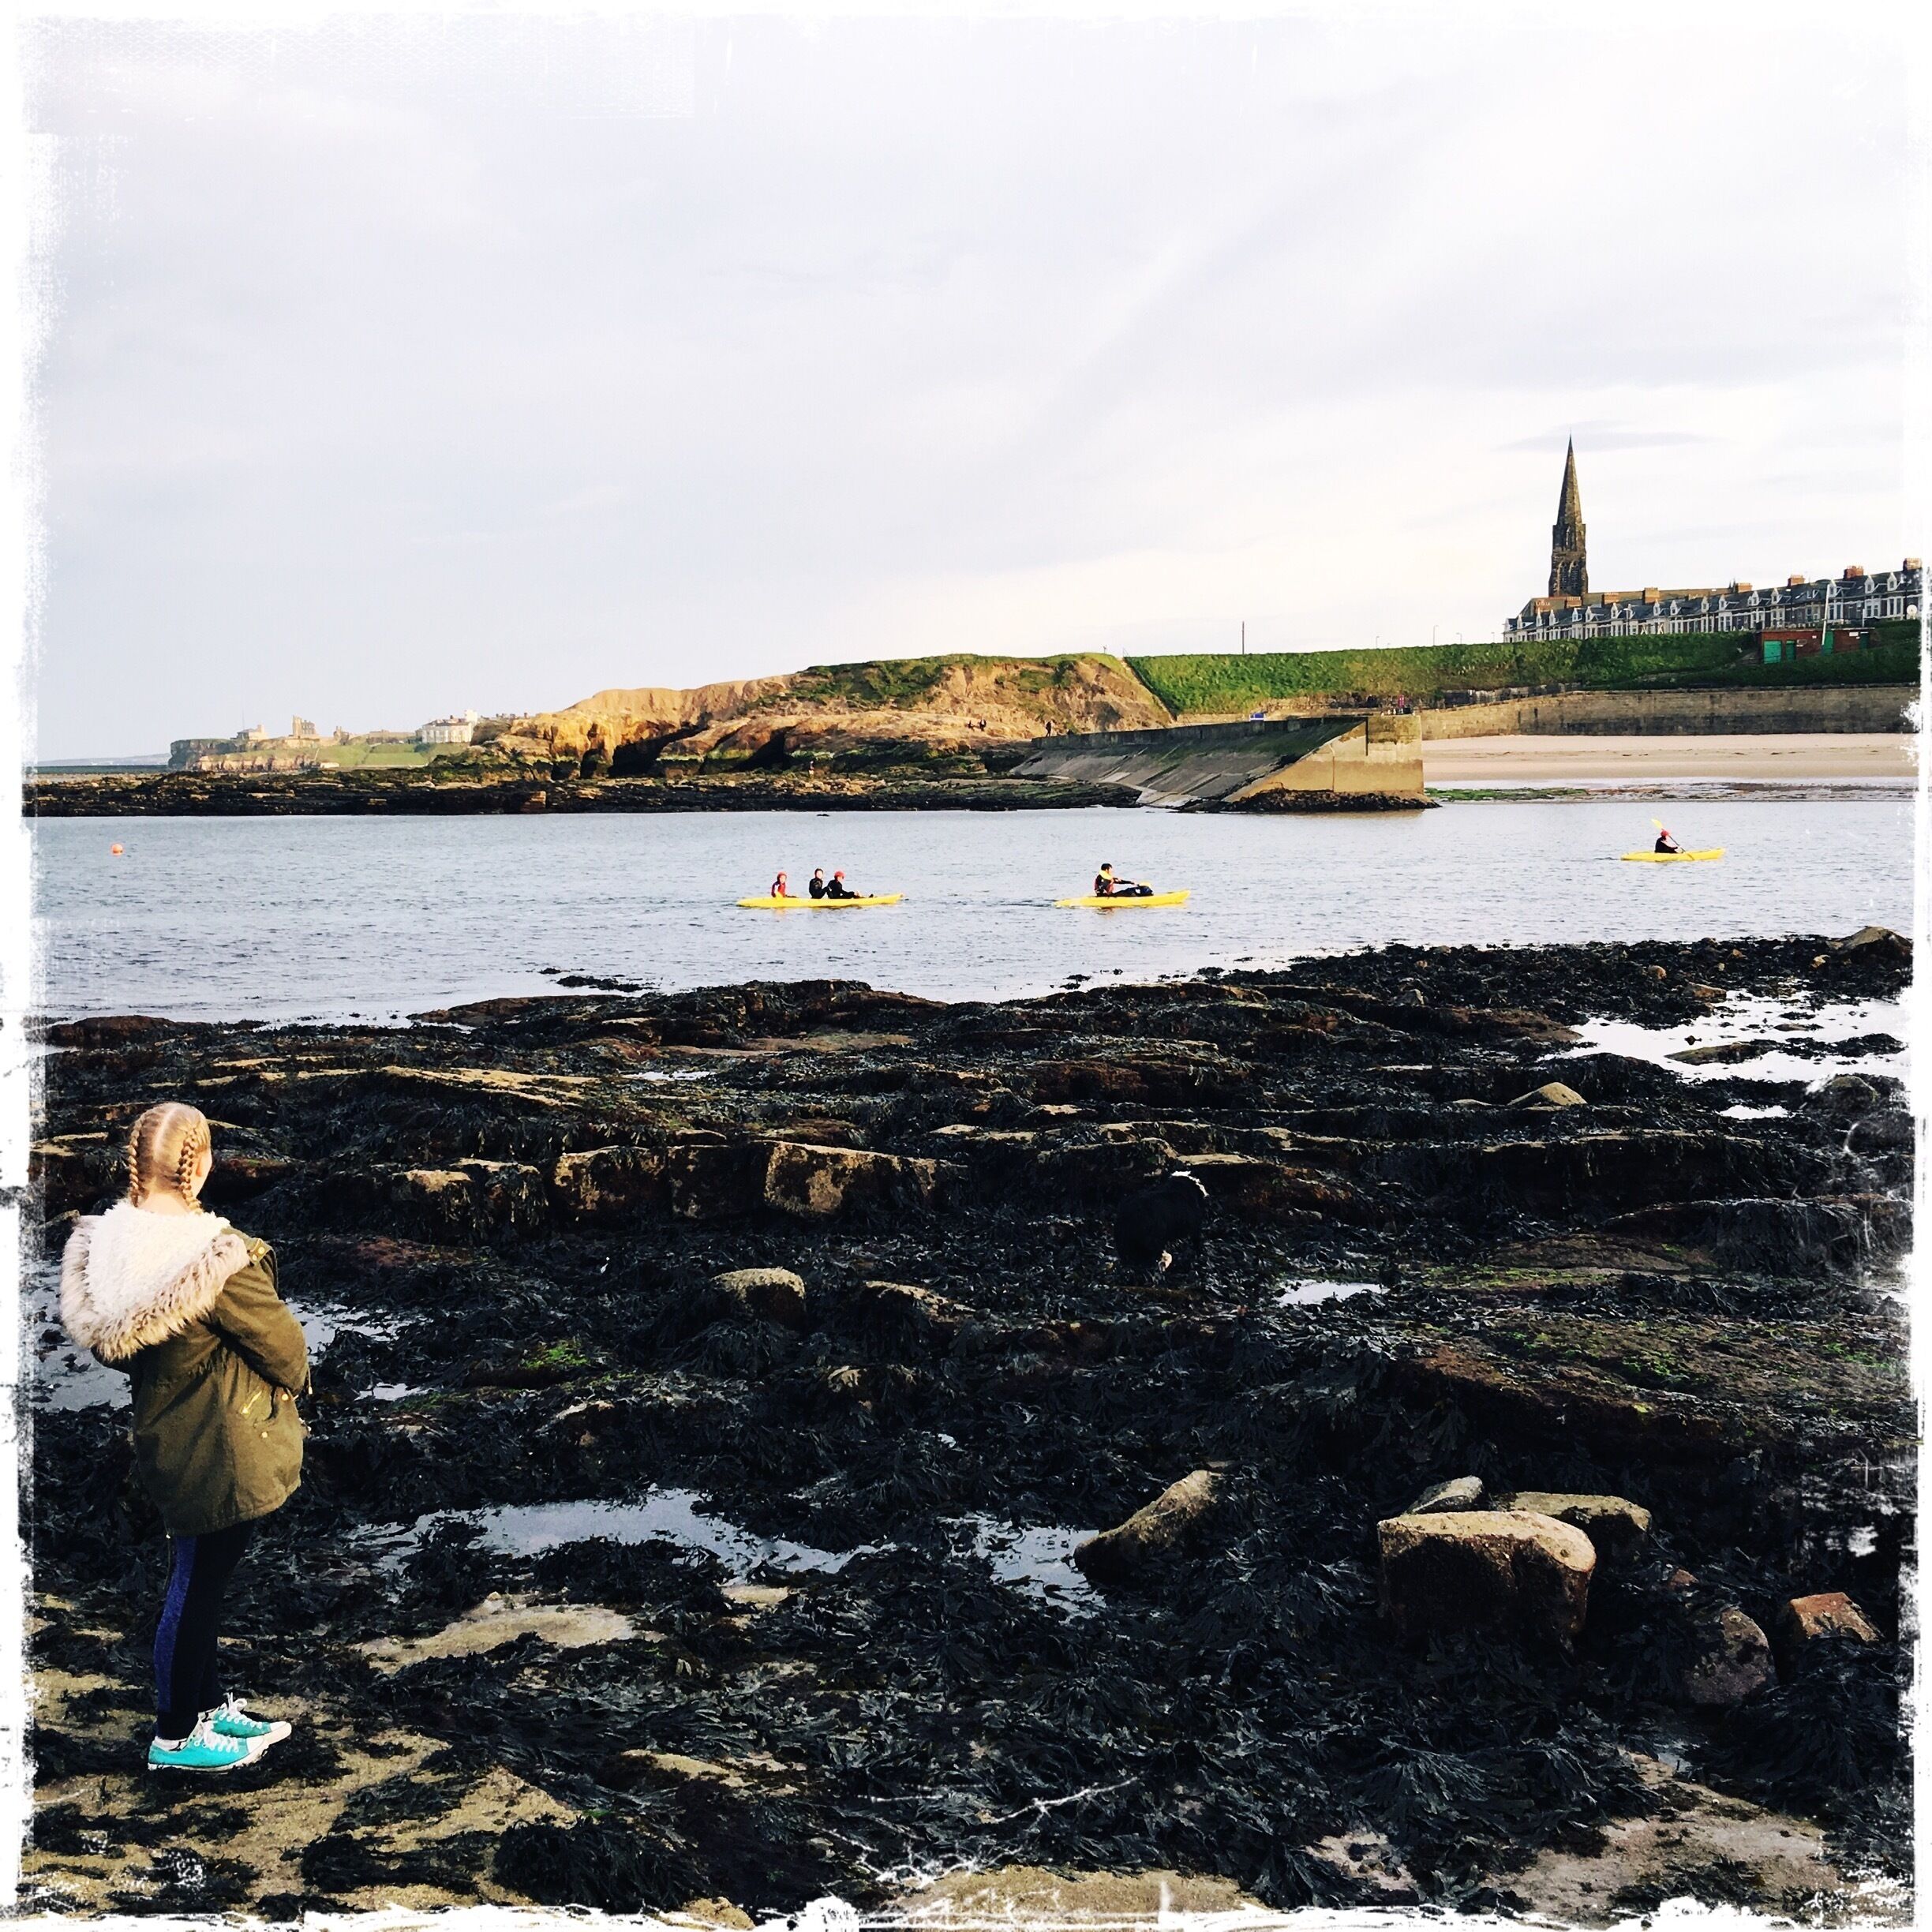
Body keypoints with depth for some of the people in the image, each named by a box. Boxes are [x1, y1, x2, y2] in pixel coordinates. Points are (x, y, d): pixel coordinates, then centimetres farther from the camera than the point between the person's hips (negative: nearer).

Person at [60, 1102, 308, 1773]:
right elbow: (278, 1340, -15)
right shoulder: (218, 1259, -29)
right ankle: (175, 1737, 22)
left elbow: (112, 1345, 6)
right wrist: (296, 1379, 6)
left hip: (164, 1434, 7)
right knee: (197, 1582, 7)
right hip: (226, 1446, -7)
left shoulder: (102, 1246, -7)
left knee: (199, 1576, 22)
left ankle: (209, 1706, 38)